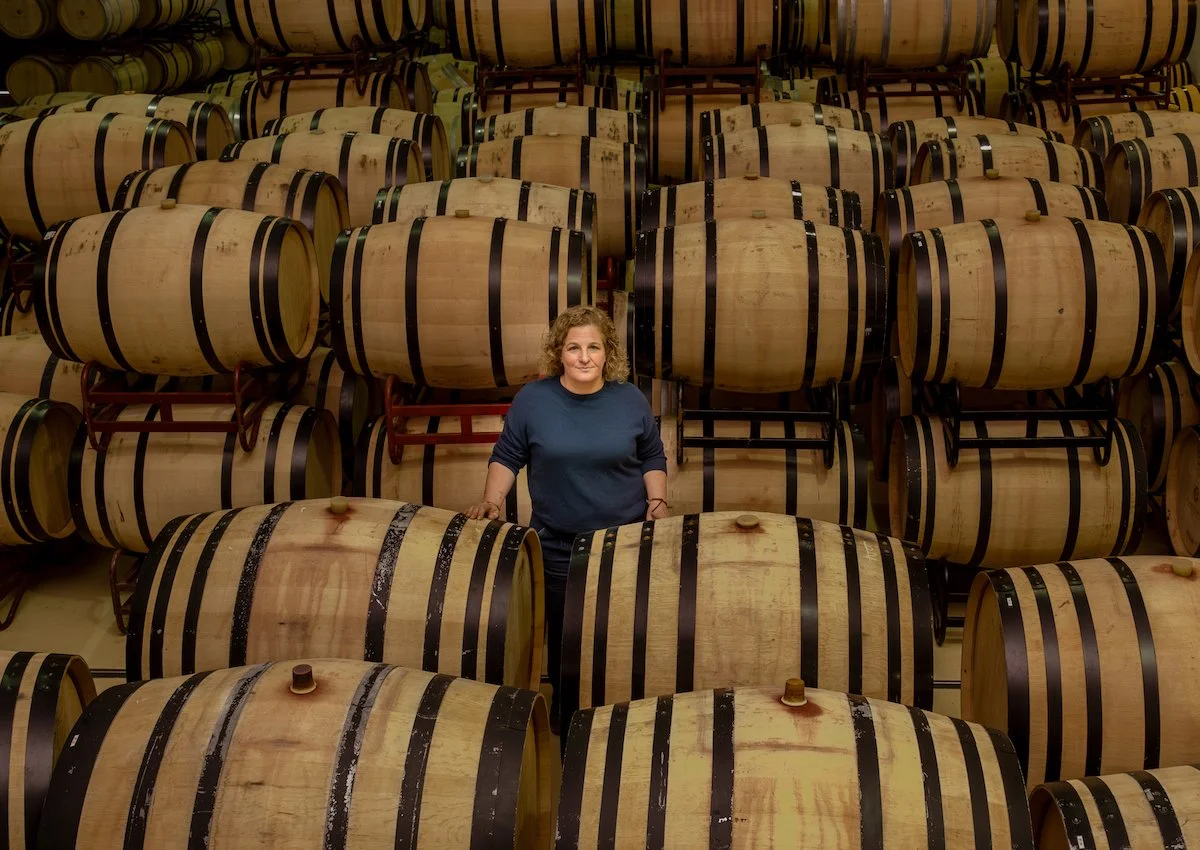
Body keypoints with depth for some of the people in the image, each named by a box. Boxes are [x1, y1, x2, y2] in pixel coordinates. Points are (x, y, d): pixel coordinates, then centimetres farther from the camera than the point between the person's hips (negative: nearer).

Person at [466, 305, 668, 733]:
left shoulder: (631, 400, -1)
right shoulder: (532, 400, -5)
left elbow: (653, 458, 9)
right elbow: (507, 456, 3)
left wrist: (657, 501, -5)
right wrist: (491, 501, -10)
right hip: (558, 546, 0)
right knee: (564, 639, 10)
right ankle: (564, 716, 30)